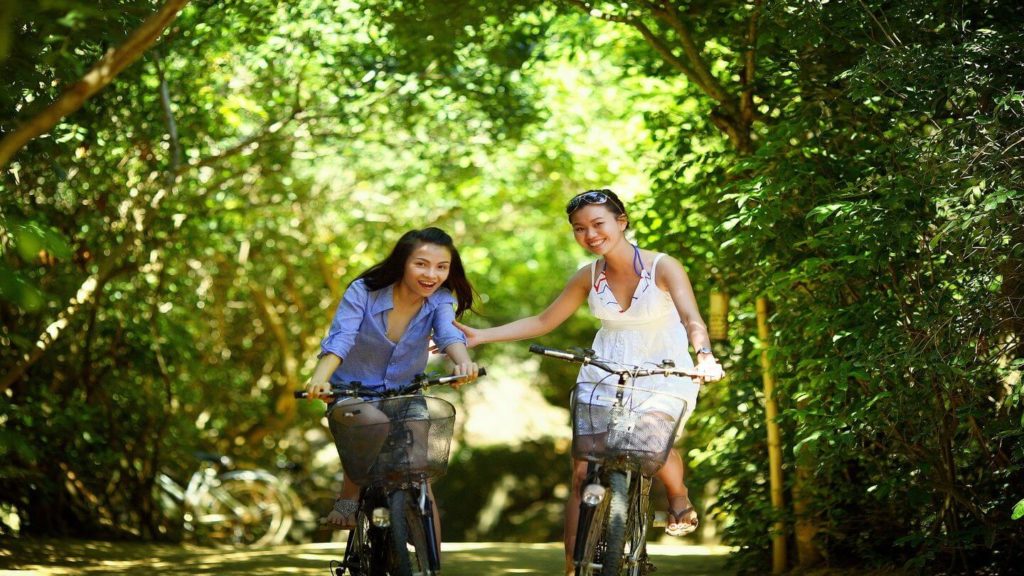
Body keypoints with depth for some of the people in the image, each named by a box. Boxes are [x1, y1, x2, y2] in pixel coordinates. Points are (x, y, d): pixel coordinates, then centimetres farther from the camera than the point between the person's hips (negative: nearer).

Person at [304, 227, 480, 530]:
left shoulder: (440, 300, -9)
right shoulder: (364, 292, -16)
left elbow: (449, 334, -29)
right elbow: (339, 339, -29)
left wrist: (463, 362, -55)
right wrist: (319, 378, -50)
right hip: (352, 394, -3)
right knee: (376, 423, -36)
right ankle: (348, 499, -13)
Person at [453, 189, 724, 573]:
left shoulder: (663, 267, -11)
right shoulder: (589, 277, 1)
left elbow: (691, 318, -24)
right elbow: (543, 322, 8)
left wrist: (704, 355, -46)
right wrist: (480, 336, -1)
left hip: (664, 375, -3)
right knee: (583, 472, -6)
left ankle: (679, 498, 7)